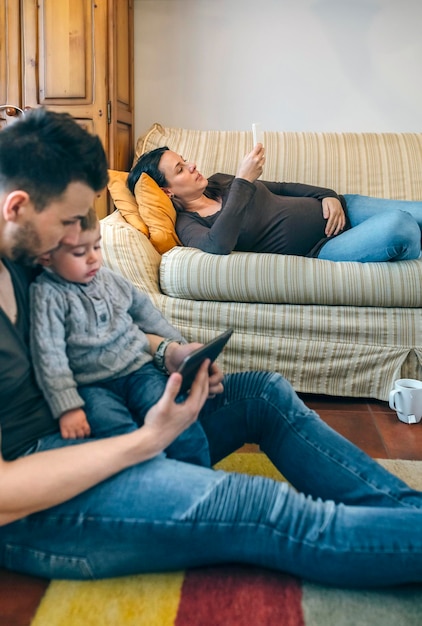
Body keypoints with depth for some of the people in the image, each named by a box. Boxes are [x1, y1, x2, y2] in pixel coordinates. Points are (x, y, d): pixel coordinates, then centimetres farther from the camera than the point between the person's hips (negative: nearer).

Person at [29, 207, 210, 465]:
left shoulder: (110, 279, 11)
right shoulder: (46, 295, -6)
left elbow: (145, 312, 23)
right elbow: (50, 355, -12)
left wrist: (179, 347, 24)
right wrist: (67, 407, -19)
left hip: (139, 368, 4)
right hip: (92, 384, -3)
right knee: (111, 423, -34)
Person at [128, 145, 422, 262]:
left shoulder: (217, 182, 12)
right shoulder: (188, 224, -9)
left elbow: (282, 187, 18)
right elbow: (218, 245, -34)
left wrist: (328, 195, 2)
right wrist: (243, 180, -28)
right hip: (320, 249, -7)